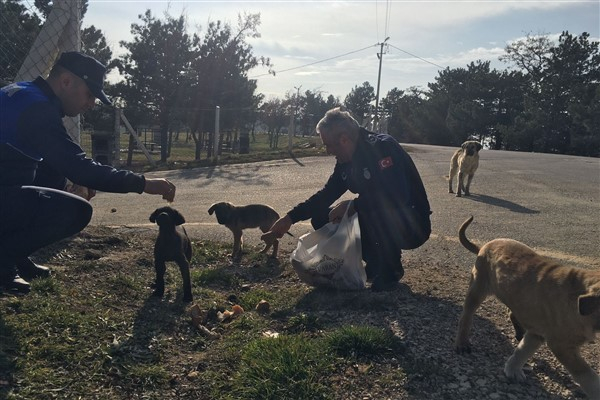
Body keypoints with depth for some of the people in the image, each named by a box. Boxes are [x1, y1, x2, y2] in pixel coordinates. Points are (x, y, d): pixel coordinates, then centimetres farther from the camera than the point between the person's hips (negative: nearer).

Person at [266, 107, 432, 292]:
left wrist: (353, 205, -27)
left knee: (373, 213, -39)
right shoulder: (346, 161, 1)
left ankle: (391, 270, -10)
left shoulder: (383, 147, -23)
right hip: (380, 222, 8)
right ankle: (375, 263, 8)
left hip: (413, 224, -8)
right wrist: (290, 218, 3)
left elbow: (397, 197, -35)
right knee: (321, 219, -1)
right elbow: (326, 195, 9)